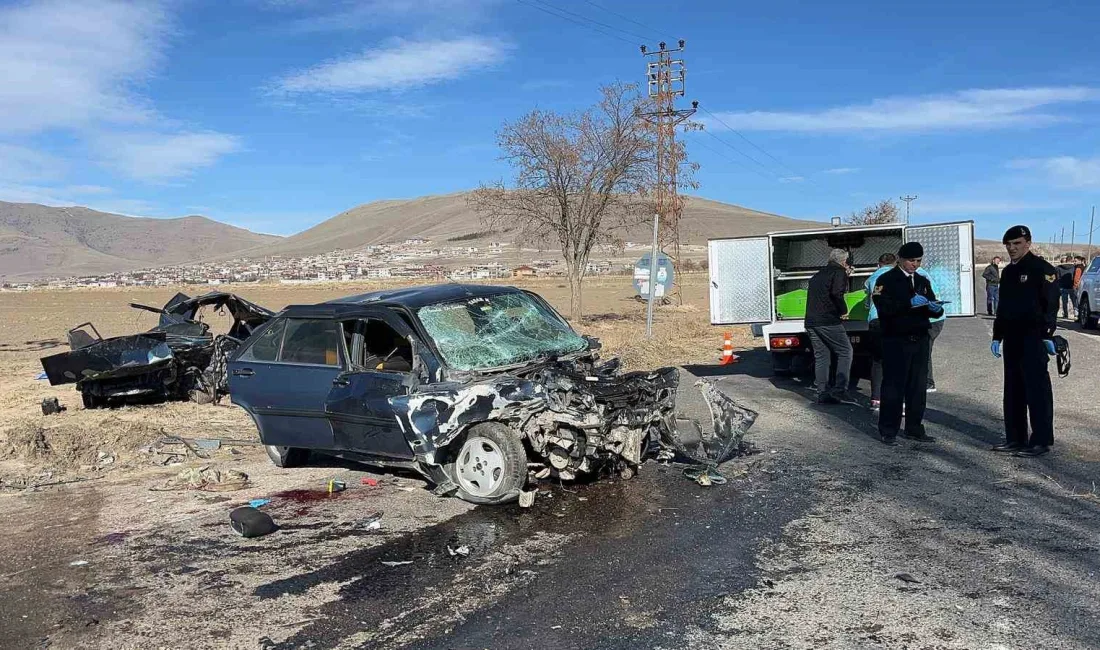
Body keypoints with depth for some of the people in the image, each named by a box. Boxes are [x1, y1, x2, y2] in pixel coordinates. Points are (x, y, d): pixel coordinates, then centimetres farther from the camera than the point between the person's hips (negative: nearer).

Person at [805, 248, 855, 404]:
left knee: (821, 356, 10)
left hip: (811, 321, 7)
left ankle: (822, 393, 7)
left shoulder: (818, 274, 21)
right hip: (828, 321, -7)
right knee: (845, 351, 0)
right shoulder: (839, 272, -3)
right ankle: (840, 390, -9)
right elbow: (837, 292, -18)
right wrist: (844, 310, -4)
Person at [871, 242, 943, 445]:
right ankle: (888, 430, 2)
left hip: (920, 340, 6)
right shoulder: (886, 280, -2)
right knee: (893, 386, -4)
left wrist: (935, 308, -5)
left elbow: (933, 309, 18)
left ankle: (914, 428, 15)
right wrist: (909, 303, -24)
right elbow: (883, 307, -15)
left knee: (919, 386, 6)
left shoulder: (923, 281, 18)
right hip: (896, 342, -6)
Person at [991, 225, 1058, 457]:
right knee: (1013, 390, 11)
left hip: (1034, 339, -8)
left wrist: (1048, 335, -18)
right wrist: (997, 336, 18)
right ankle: (1015, 438, 18)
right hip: (1012, 339, 8)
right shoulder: (1008, 272, 16)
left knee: (1037, 390, -5)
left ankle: (1041, 441, 0)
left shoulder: (1042, 269, -7)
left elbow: (1051, 304, -13)